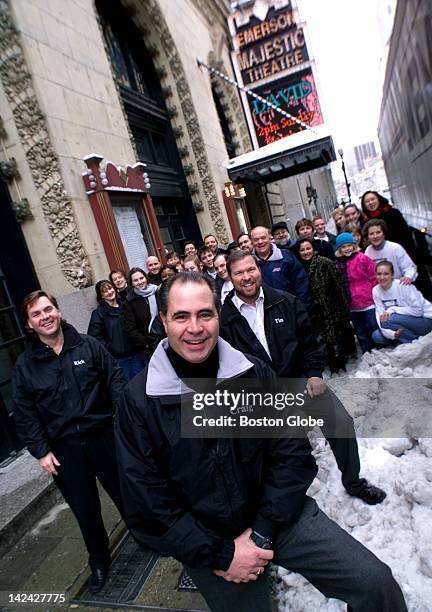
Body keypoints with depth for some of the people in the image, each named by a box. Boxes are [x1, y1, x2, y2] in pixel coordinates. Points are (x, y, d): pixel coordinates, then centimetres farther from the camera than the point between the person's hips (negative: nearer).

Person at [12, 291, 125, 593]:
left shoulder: (89, 345, -4)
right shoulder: (25, 365, -1)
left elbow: (115, 381, -3)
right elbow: (24, 414, 2)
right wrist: (41, 451, -3)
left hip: (104, 436, -1)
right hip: (63, 449, 1)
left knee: (126, 495, 14)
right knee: (85, 510, 15)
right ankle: (99, 562, 41)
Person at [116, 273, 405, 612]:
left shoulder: (254, 373, -10)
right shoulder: (138, 401, -15)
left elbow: (293, 454, -7)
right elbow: (148, 507, -12)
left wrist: (262, 533, -12)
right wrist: (221, 555, -12)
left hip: (278, 515, 1)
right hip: (207, 543, 0)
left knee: (376, 583, -9)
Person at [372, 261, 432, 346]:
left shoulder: (402, 285, -19)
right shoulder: (376, 291, -5)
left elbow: (418, 310, -21)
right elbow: (381, 315, -10)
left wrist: (392, 310, -24)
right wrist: (391, 334, -25)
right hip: (403, 323, 6)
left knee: (387, 320, -27)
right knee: (376, 336, -14)